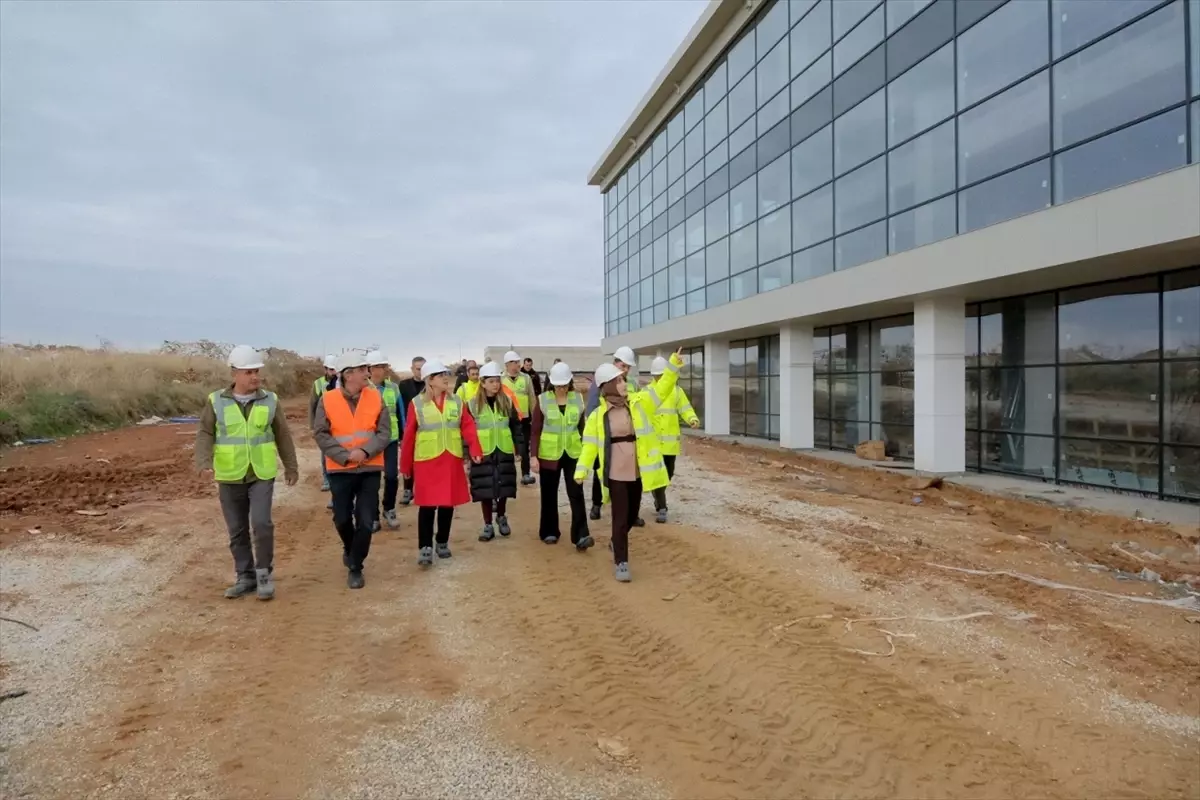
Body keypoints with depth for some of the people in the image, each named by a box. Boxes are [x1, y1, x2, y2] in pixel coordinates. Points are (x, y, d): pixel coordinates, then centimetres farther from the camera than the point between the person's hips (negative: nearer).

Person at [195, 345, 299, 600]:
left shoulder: (269, 400, 0)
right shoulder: (217, 401, -2)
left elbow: (282, 435, 8)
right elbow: (205, 434, -5)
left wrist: (291, 466, 13)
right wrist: (204, 462, -22)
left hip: (262, 475, -1)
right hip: (229, 477, 1)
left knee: (262, 524, -13)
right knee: (237, 531, 9)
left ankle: (264, 574, 4)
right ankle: (245, 577, 23)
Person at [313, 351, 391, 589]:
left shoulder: (376, 397, -2)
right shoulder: (328, 400, -6)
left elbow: (384, 432, -5)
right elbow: (321, 434, -7)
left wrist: (365, 451, -20)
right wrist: (345, 455, -18)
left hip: (370, 468, 0)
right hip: (340, 469, 0)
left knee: (365, 521, -1)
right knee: (342, 518, 11)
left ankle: (356, 568, 15)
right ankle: (349, 548, 43)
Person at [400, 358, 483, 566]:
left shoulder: (456, 402, 6)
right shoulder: (417, 403, -4)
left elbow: (468, 426, 0)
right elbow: (408, 436, -1)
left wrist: (474, 449, -16)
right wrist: (405, 465, 1)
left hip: (452, 460, 3)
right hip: (426, 461, -3)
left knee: (448, 503, 10)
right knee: (427, 505, -4)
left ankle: (443, 543, 25)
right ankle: (425, 548, 4)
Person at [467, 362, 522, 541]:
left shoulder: (507, 402, 3)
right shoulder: (472, 404, -3)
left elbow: (516, 426, 7)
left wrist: (520, 448, 4)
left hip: (504, 452, 2)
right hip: (483, 453, -2)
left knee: (503, 487, 8)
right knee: (485, 489, 2)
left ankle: (501, 517, 33)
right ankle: (488, 526, 15)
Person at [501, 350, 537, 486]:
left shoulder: (526, 378, 2)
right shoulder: (501, 379, -4)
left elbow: (532, 398, 6)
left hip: (524, 418, 1)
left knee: (524, 448, 5)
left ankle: (525, 474, 12)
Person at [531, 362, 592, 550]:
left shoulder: (578, 399, 0)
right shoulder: (542, 399, -6)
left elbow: (582, 427, 8)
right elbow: (536, 430, -4)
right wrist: (534, 456, -8)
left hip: (573, 454, 1)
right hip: (549, 454, -1)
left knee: (576, 494, -5)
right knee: (549, 495, 9)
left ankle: (581, 536, -5)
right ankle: (549, 532, 24)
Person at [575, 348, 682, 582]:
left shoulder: (639, 403, 1)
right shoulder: (598, 415, -6)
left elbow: (662, 387, -4)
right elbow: (590, 444, -4)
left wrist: (674, 364, -16)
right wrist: (581, 470, -13)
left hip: (637, 471, 4)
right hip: (616, 473, -4)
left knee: (631, 516, 18)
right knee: (620, 518, -4)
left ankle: (616, 543, 45)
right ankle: (621, 563, 6)